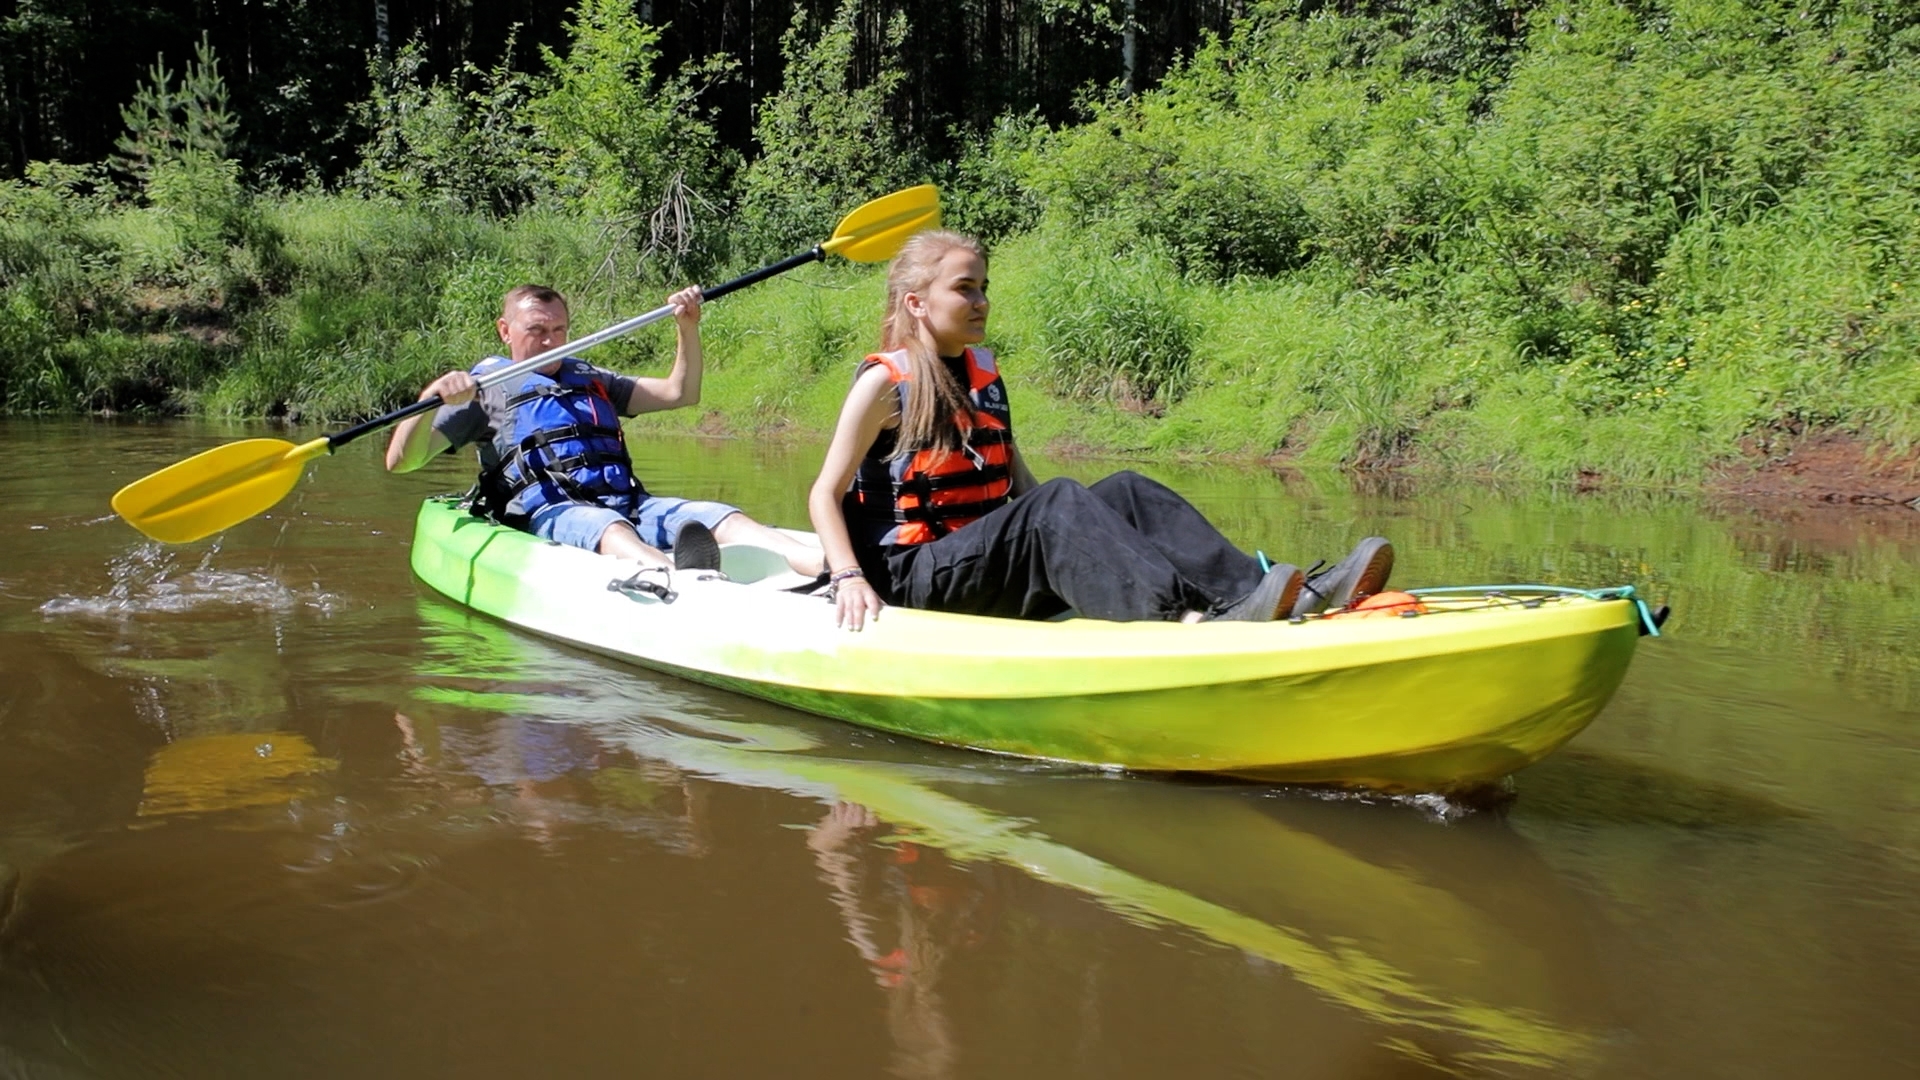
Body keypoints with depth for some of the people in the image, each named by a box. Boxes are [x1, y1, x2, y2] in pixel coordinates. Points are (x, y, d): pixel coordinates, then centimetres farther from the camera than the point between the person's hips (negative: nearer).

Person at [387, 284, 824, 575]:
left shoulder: (592, 382, 31)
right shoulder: (485, 388, 14)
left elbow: (680, 393, 30)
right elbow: (400, 461, 4)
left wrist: (688, 329, 14)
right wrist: (431, 399, -15)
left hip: (629, 502, 5)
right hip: (548, 512, -5)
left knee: (722, 518, -22)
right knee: (611, 530, -40)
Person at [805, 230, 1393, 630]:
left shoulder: (984, 374, 15)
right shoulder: (886, 381, -5)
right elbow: (825, 494, -6)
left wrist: (1077, 542, 8)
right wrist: (849, 577, -21)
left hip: (992, 561, 7)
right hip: (915, 574, -7)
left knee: (1126, 492, -15)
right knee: (1057, 503, -31)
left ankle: (1275, 592, -34)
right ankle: (1192, 617, -55)